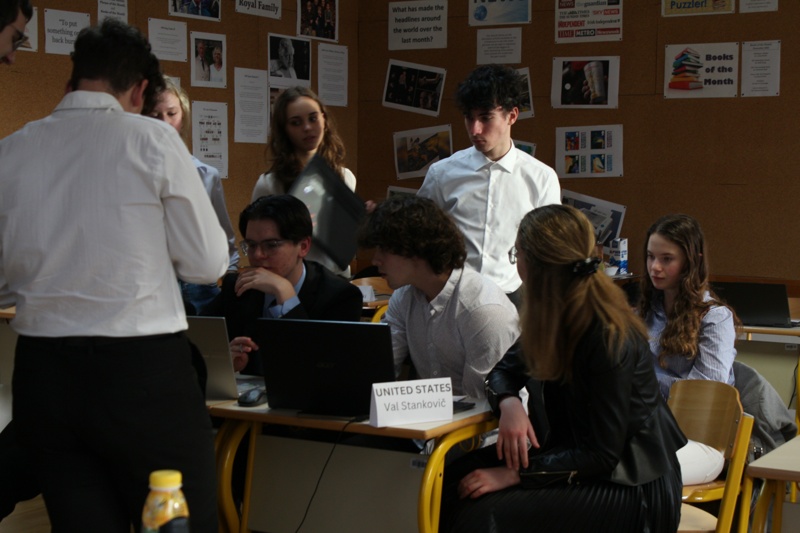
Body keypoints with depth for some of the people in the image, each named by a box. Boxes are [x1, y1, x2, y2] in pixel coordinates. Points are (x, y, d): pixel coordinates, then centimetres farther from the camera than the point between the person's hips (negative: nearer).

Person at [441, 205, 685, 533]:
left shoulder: (609, 339, -25)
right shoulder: (556, 317, -1)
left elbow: (602, 455, -22)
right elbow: (505, 370, 10)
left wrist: (514, 474, -26)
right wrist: (509, 404, -14)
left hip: (629, 487, -8)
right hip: (570, 452, 8)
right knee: (453, 479, -9)